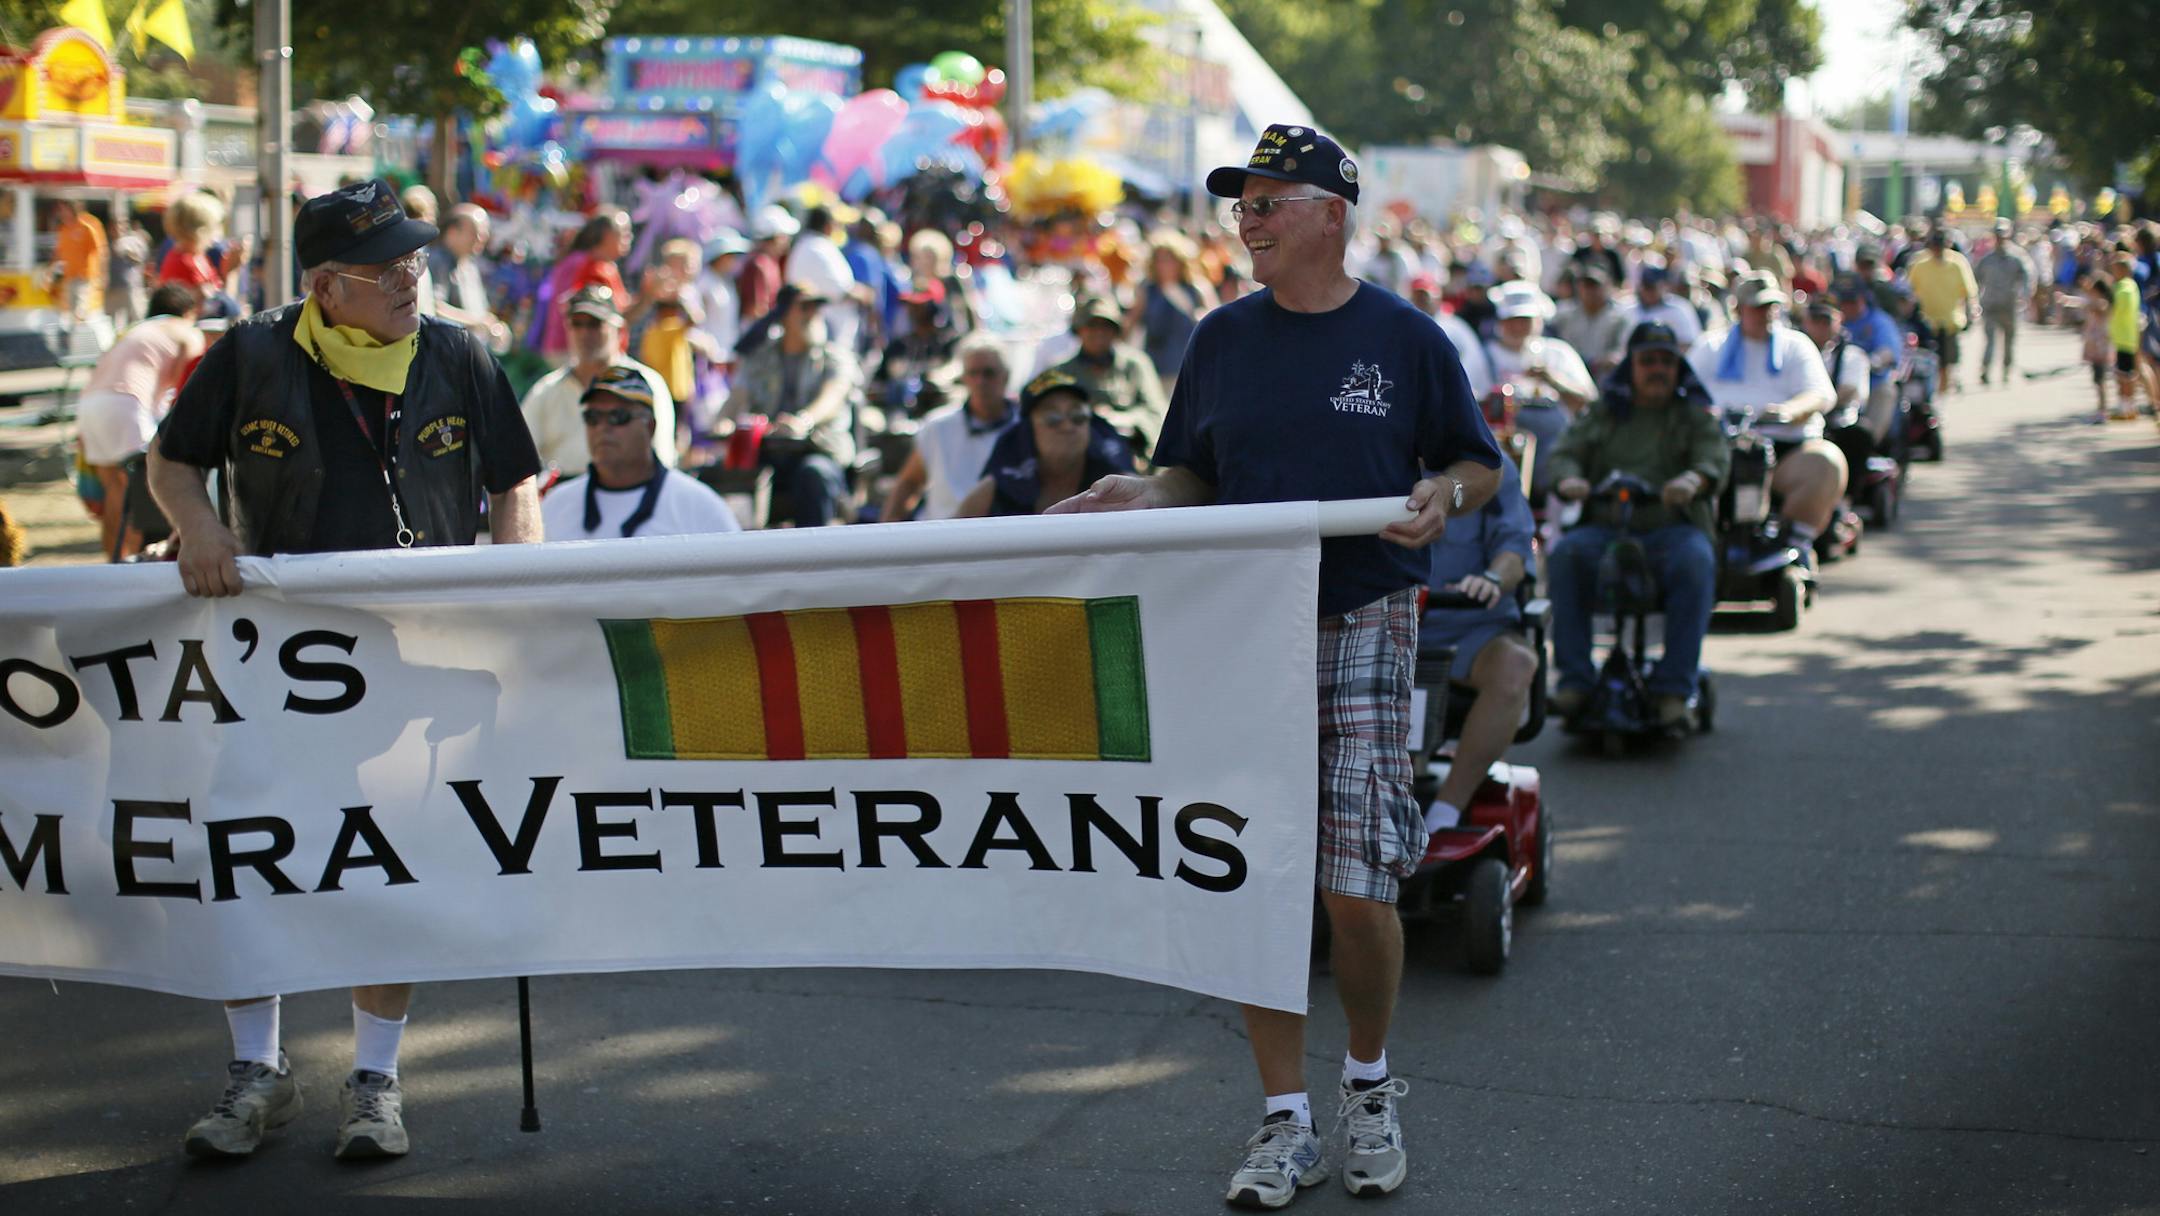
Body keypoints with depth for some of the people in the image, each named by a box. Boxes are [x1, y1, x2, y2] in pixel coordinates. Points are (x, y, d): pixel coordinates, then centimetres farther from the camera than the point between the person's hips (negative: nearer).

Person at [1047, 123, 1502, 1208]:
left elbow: (1479, 465, 9)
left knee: (1358, 888, -6)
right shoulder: (1222, 340, 10)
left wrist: (1443, 495, -12)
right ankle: (1284, 1120, 13)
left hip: (1364, 626, -3)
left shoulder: (1404, 337, 2)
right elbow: (1191, 476, 16)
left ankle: (1369, 1086, 20)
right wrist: (1136, 499, -4)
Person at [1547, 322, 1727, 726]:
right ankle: (1575, 679, -27)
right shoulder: (1604, 412, 21)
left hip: (1673, 527, -1)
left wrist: (1692, 480, -28)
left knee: (1695, 561, -35)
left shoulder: (1695, 413, 16)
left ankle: (1673, 688, -33)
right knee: (1565, 555, -30)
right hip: (1604, 526, 1)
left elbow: (1716, 456, -2)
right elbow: (1567, 450, 8)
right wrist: (1569, 478, -18)